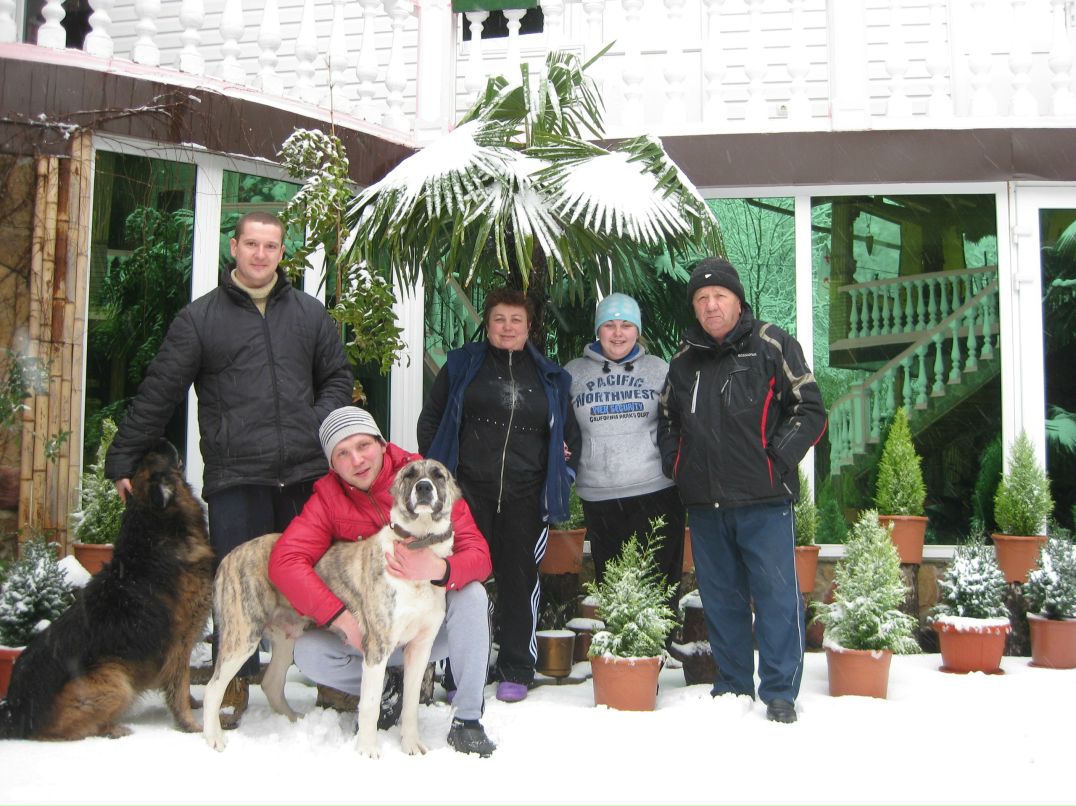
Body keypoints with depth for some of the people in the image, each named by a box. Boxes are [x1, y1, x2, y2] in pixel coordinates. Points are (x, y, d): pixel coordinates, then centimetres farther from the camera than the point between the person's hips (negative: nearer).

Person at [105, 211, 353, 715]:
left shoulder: (309, 313, 13)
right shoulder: (199, 318, 5)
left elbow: (337, 378, 18)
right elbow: (158, 393, 5)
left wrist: (323, 424, 0)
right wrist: (123, 460, 3)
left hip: (306, 473, 2)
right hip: (234, 477, -2)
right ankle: (235, 680, 19)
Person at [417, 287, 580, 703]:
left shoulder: (550, 377, 14)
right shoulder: (462, 365, 10)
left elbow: (568, 432, 23)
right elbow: (431, 419, 11)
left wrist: (562, 473, 8)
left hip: (525, 495, 1)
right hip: (468, 490, -1)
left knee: (520, 577, 4)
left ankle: (516, 672, 14)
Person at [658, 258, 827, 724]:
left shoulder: (772, 347, -1)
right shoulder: (684, 360, 13)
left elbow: (811, 411, -3)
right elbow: (667, 419, 25)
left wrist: (778, 459, -9)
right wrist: (674, 463, 10)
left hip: (763, 499, -5)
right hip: (704, 502, 5)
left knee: (776, 594, -3)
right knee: (720, 598, 11)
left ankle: (779, 693, 6)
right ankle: (733, 686, 23)